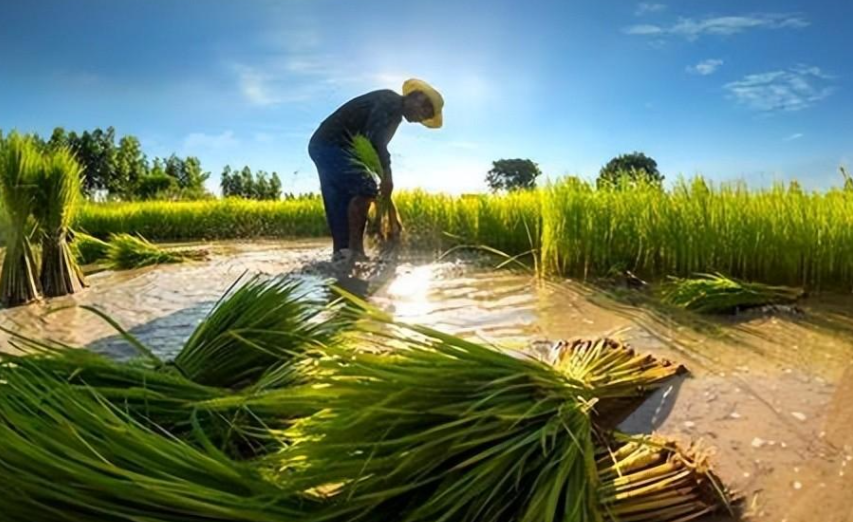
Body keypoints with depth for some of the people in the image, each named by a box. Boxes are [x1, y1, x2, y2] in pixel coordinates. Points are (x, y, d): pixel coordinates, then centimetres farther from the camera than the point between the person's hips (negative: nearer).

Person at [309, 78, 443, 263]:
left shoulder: (393, 113, 21)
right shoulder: (391, 102, -9)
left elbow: (375, 142, 20)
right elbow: (375, 138, -25)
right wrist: (387, 175, -28)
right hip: (331, 145, -11)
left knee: (341, 202, 9)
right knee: (366, 190, -17)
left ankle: (341, 252, 10)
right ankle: (354, 249, -14)